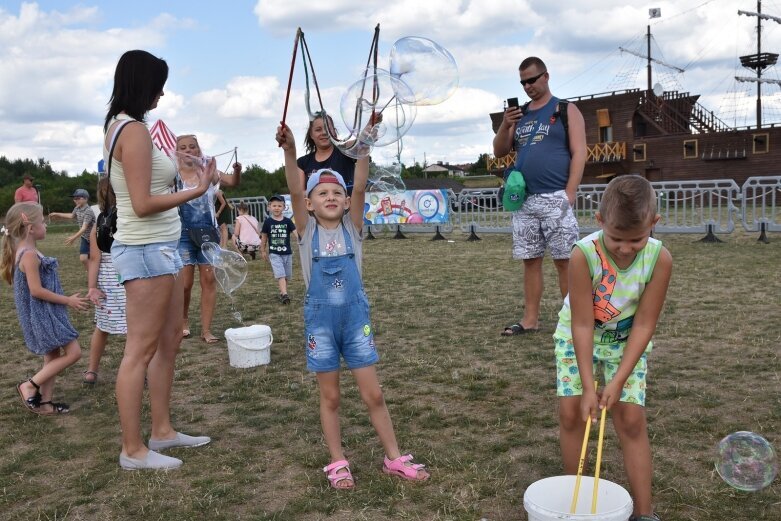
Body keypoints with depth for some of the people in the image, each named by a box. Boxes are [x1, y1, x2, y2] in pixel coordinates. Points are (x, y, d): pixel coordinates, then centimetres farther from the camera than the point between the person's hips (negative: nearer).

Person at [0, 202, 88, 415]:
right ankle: (30, 386, 0)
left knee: (53, 356, 15)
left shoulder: (24, 252, 11)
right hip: (42, 315, -10)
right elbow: (36, 290, -23)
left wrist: (66, 300, 19)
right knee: (73, 352, -7)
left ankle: (44, 402, 21)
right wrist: (68, 301, -16)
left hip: (44, 314, 10)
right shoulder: (30, 255, -20)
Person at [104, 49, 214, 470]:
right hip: (147, 250, -10)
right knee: (141, 350, -3)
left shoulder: (118, 125, 14)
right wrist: (197, 190, -14)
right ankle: (133, 451, 8)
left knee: (169, 340, 16)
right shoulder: (135, 131, -15)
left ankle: (162, 431, 26)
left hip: (159, 248, 10)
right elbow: (143, 204, -19)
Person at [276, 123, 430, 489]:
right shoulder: (308, 231, -1)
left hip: (355, 317, 1)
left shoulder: (352, 228, 1)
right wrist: (289, 152, -32)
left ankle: (394, 458, 21)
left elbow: (360, 188, -14)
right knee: (329, 396, 10)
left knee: (373, 394, 7)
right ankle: (337, 463, 24)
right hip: (320, 320, 0)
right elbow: (295, 192, -17)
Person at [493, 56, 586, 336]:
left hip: (555, 199, -5)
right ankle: (530, 318, 10)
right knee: (530, 260, 6)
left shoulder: (566, 110, 3)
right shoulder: (520, 114, 17)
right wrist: (504, 126, -3)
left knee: (564, 260, -3)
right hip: (524, 200, 5)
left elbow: (579, 153, -4)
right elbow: (499, 151, 16)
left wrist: (569, 194, -13)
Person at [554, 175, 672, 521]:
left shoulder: (659, 258, -26)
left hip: (626, 340, 1)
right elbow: (582, 325, -27)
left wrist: (618, 380, -24)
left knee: (632, 418, -3)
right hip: (577, 337, 0)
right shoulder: (584, 254, -32)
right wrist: (588, 387, -27)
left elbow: (644, 325, -20)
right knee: (570, 411, -2)